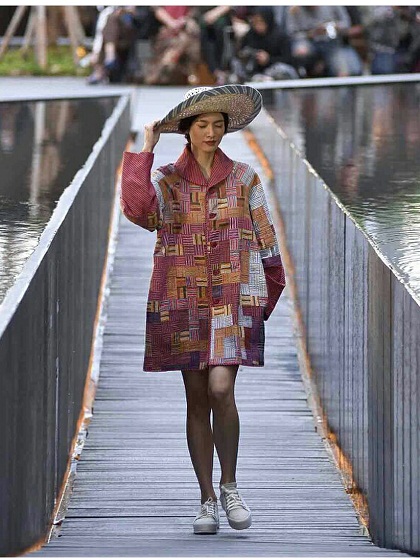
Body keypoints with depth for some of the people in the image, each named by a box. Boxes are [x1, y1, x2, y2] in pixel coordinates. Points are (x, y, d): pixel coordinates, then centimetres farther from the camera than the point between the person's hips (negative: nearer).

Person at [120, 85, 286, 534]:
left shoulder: (243, 178, 6)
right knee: (196, 400, 4)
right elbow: (137, 208, -16)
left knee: (221, 390, -17)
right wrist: (145, 151, -11)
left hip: (233, 299, -1)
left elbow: (265, 241, 12)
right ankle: (207, 500, 12)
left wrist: (268, 295, 15)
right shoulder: (166, 180, 5)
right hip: (183, 302, 1)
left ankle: (230, 486, 1)